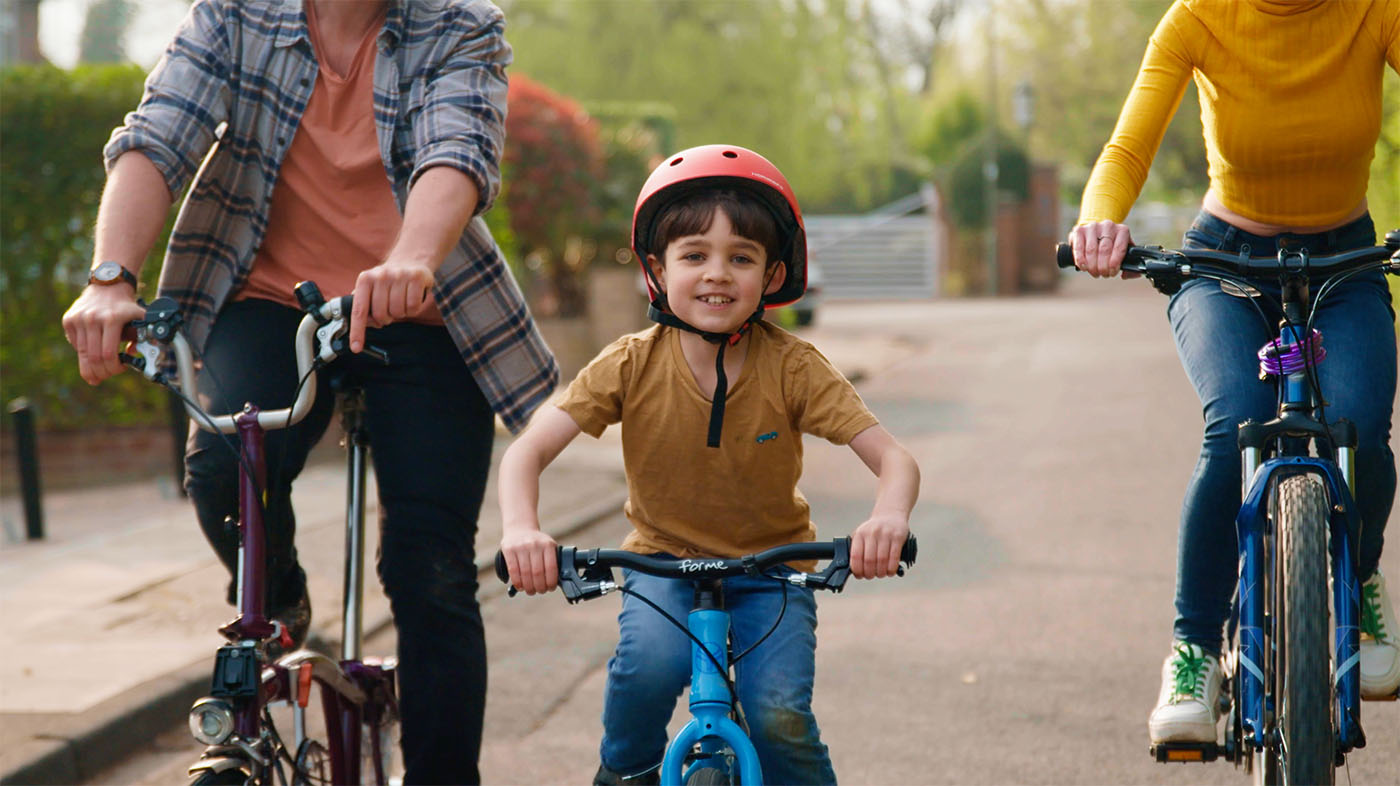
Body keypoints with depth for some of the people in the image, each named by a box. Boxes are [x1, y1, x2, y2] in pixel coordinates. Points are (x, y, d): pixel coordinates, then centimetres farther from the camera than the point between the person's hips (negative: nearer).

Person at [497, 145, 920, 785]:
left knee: (779, 716, -22)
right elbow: (527, 450, -19)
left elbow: (893, 457, -21)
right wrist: (521, 529, -41)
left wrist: (889, 516, -45)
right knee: (649, 663, -31)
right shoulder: (633, 364, -14)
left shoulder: (792, 367, -15)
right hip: (664, 561, 0)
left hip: (769, 569, 0)